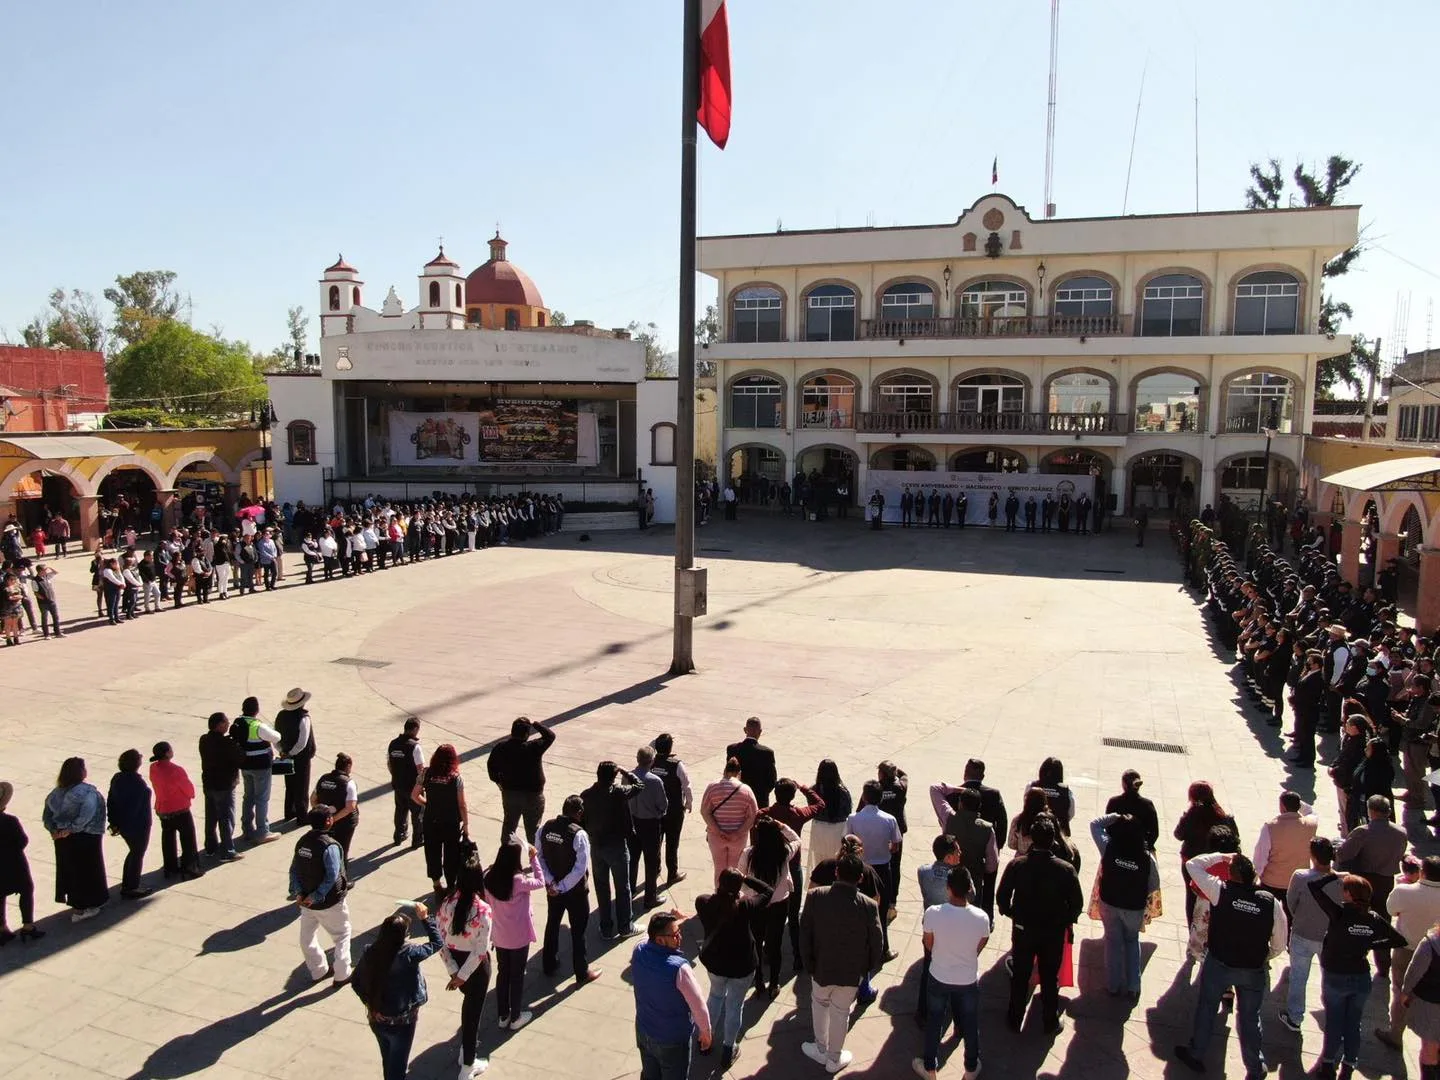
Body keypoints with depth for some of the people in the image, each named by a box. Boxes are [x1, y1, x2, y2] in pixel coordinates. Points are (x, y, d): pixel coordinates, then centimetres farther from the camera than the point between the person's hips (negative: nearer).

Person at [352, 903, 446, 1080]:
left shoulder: (370, 954, -15)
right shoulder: (407, 954, -29)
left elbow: (356, 983, -2)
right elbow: (437, 943, -16)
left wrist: (370, 1002, 5)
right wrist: (425, 918, -11)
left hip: (376, 1019, 5)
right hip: (400, 1021, -5)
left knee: (388, 1060, 28)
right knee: (397, 1065, 15)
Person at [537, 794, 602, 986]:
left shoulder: (545, 828, -9)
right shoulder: (579, 834, -25)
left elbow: (538, 857, -3)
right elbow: (580, 868, -26)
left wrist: (551, 882, -7)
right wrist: (561, 887, -17)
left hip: (553, 888, 5)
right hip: (576, 891, -5)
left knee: (552, 925, 24)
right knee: (578, 931, 11)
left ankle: (549, 965, 41)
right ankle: (582, 973, 24)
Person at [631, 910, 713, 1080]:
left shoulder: (638, 952, -17)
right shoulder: (678, 968, -34)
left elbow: (650, 933, 10)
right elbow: (699, 1006, -23)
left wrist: (674, 921, 7)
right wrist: (706, 1032, -6)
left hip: (643, 1031, 5)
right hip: (672, 1039, -5)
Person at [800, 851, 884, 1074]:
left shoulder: (815, 896, -20)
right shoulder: (869, 906, -22)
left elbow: (805, 934, -11)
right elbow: (875, 942, -10)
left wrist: (808, 963, 2)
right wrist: (871, 967, 9)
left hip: (821, 966, 1)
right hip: (852, 972, 0)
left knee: (819, 1002, 28)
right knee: (840, 1012, 20)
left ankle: (822, 1049, 39)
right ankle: (834, 1058, 37)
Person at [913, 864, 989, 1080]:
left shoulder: (933, 912, -27)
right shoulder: (982, 917, -24)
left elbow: (929, 945, -10)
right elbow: (979, 948, -4)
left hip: (939, 978, 0)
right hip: (969, 980, 1)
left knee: (934, 1023, 21)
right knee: (970, 1025, 24)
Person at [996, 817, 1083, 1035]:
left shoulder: (1016, 865, -17)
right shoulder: (1066, 869, -19)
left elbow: (1002, 897, -10)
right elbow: (1077, 903, -10)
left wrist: (1010, 913, 10)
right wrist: (1066, 920, 8)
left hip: (1023, 930, 0)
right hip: (1054, 933, 0)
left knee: (1020, 976, 18)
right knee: (1050, 978, 18)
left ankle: (1015, 1019, 31)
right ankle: (1050, 1023, 31)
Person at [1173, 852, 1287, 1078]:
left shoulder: (1220, 891, -21)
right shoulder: (1271, 902, -15)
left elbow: (1193, 865, -7)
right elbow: (1280, 944, -4)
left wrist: (1221, 856, 1)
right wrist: (1263, 958, 13)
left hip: (1218, 964, -1)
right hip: (1254, 971, 1)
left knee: (1206, 1008, 19)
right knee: (1249, 1018, 19)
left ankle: (1195, 1054, 35)